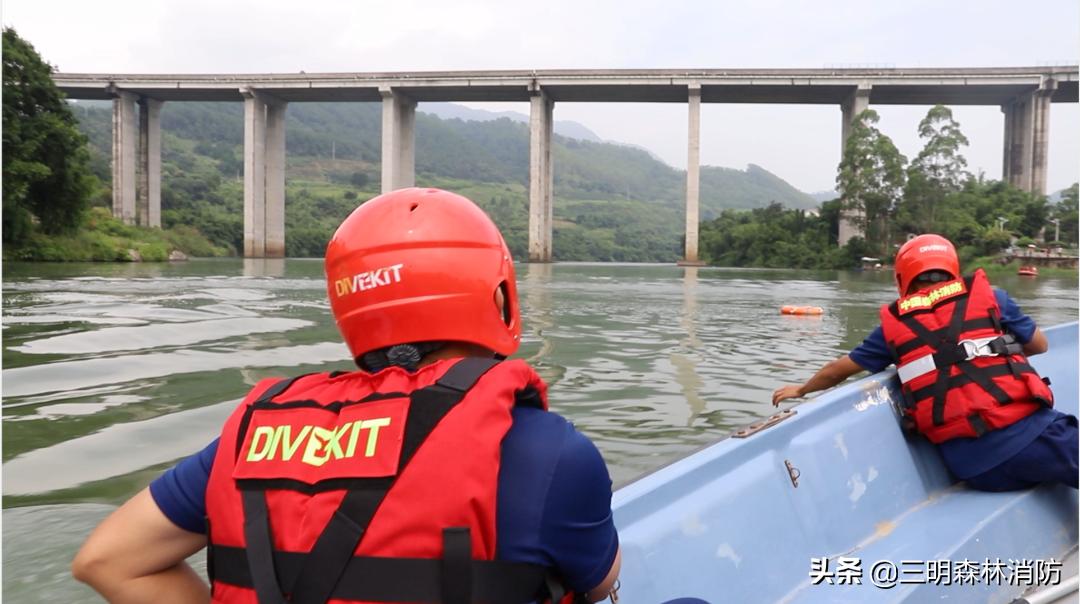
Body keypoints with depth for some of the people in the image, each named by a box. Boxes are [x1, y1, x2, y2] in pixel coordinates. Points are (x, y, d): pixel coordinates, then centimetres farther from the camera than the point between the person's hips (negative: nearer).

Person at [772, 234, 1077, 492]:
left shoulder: (894, 326, 13)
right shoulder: (989, 297, 10)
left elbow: (841, 368, 25)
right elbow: (1039, 344, 21)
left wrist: (801, 389, 41)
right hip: (1024, 433, -1)